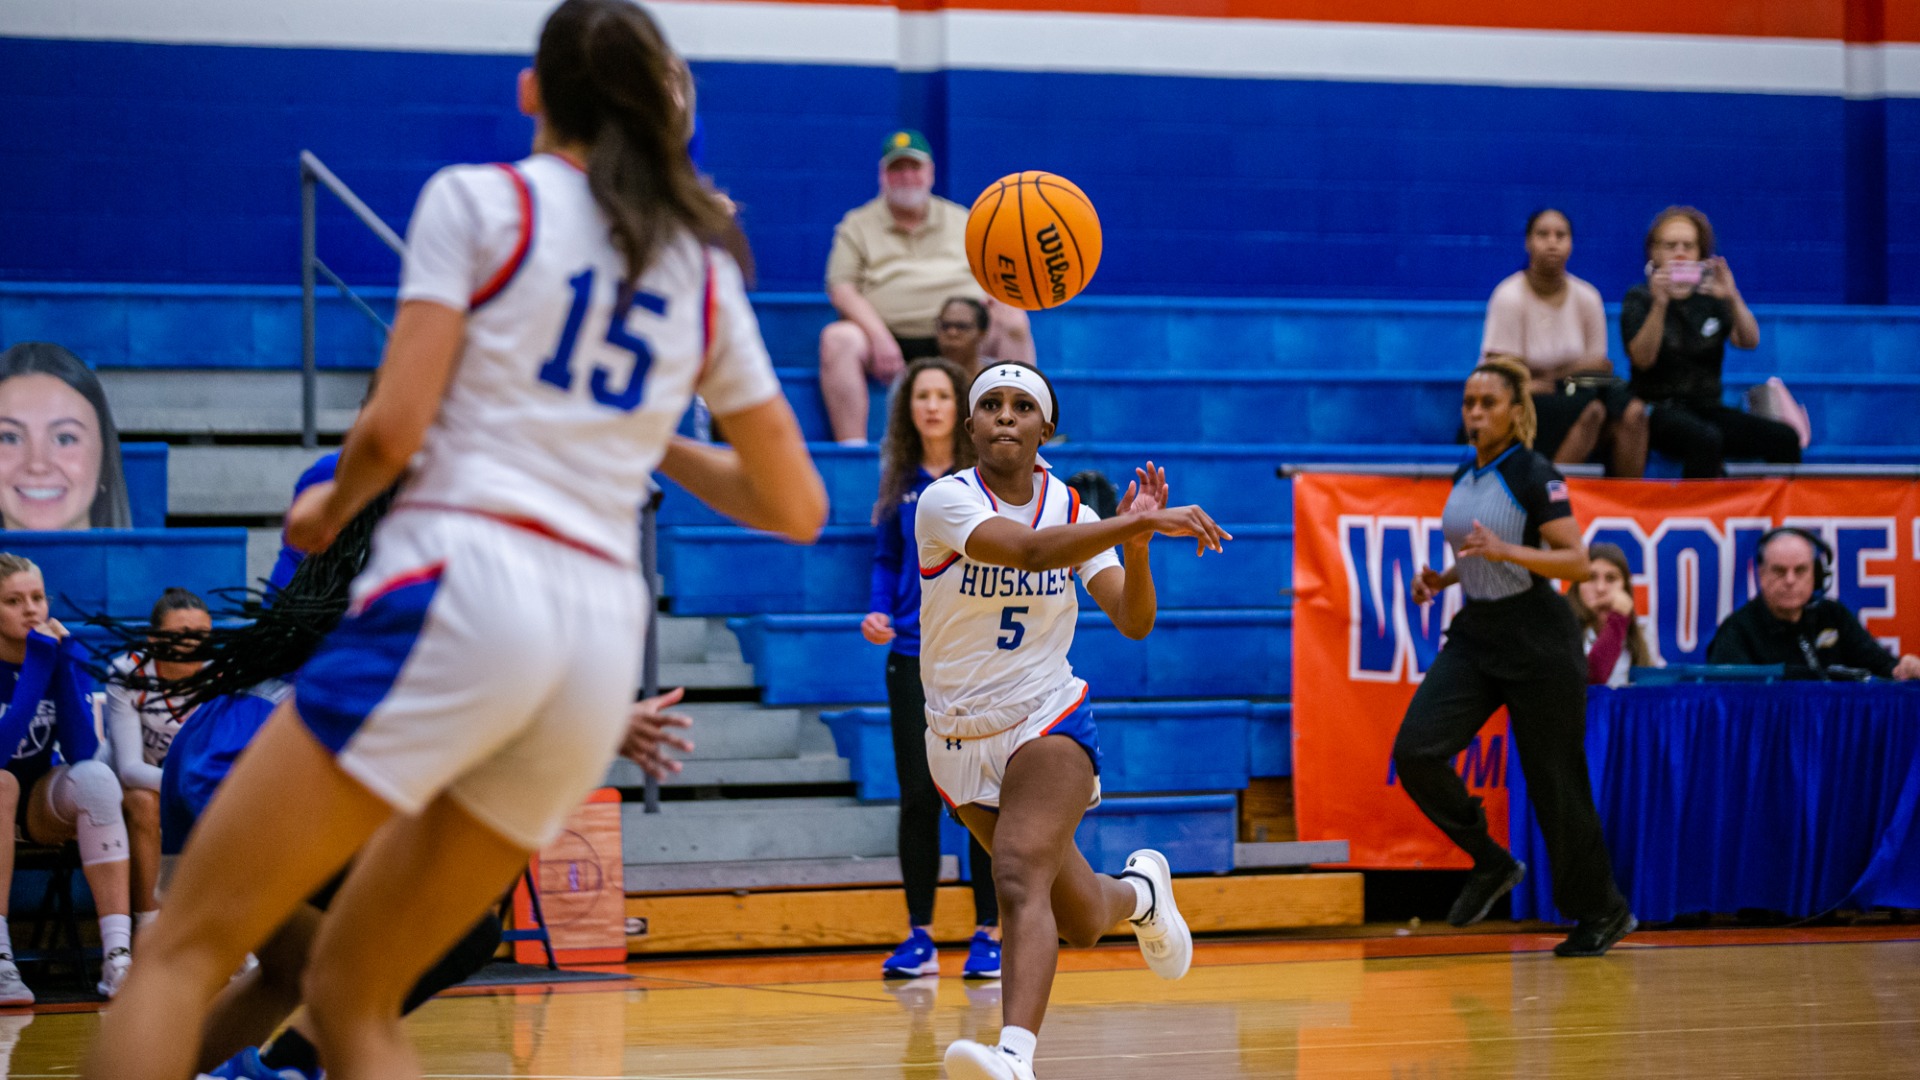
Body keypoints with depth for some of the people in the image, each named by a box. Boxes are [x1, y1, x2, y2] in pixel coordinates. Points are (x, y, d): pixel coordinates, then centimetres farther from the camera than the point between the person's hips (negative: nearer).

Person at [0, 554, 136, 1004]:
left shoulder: (66, 655, -8)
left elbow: (83, 752, -19)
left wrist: (63, 661, -25)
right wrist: (37, 664, -32)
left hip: (43, 806, 3)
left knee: (97, 776, -29)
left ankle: (118, 954, -38)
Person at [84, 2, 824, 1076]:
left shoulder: (480, 198, 4)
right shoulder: (707, 268, 18)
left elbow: (395, 428, -4)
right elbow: (797, 506, 19)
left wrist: (333, 505, 17)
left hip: (460, 591, -6)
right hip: (603, 637, 6)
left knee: (184, 953, -5)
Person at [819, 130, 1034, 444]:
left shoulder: (963, 221, 21)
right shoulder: (858, 225, 13)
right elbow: (841, 288, 1)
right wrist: (878, 336, -16)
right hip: (889, 338, -2)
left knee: (1014, 323, -24)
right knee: (837, 338, -32)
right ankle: (851, 450, -35)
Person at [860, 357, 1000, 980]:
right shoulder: (901, 483, 9)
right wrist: (879, 612, 1)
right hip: (913, 658, 3)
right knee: (918, 796, 1)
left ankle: (988, 935, 9)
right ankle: (919, 937, 9)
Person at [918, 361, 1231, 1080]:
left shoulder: (1069, 507, -2)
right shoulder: (946, 501, -14)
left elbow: (1134, 622, -6)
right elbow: (1028, 549, -34)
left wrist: (1135, 542, -24)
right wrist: (1139, 524, -43)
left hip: (1048, 722, -1)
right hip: (963, 737, 1)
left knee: (1020, 878, -29)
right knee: (1079, 923, 12)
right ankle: (1140, 892, 48)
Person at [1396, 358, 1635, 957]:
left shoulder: (1535, 475, -12)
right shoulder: (1464, 476, 10)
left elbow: (1577, 562, -18)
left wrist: (1504, 551, -29)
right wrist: (1444, 578, 5)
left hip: (1537, 640, -7)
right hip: (1475, 633, 7)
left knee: (1553, 778, 0)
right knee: (1416, 751, -11)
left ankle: (1602, 910, 17)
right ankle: (1491, 863, 6)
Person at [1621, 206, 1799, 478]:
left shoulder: (1711, 298, 13)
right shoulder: (1639, 299, 3)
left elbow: (1750, 341, -2)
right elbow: (1642, 359, -13)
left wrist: (1732, 298, -19)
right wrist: (1660, 304, -25)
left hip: (1708, 409, 5)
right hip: (1658, 411, -5)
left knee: (1785, 439, -20)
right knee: (1705, 439, -38)